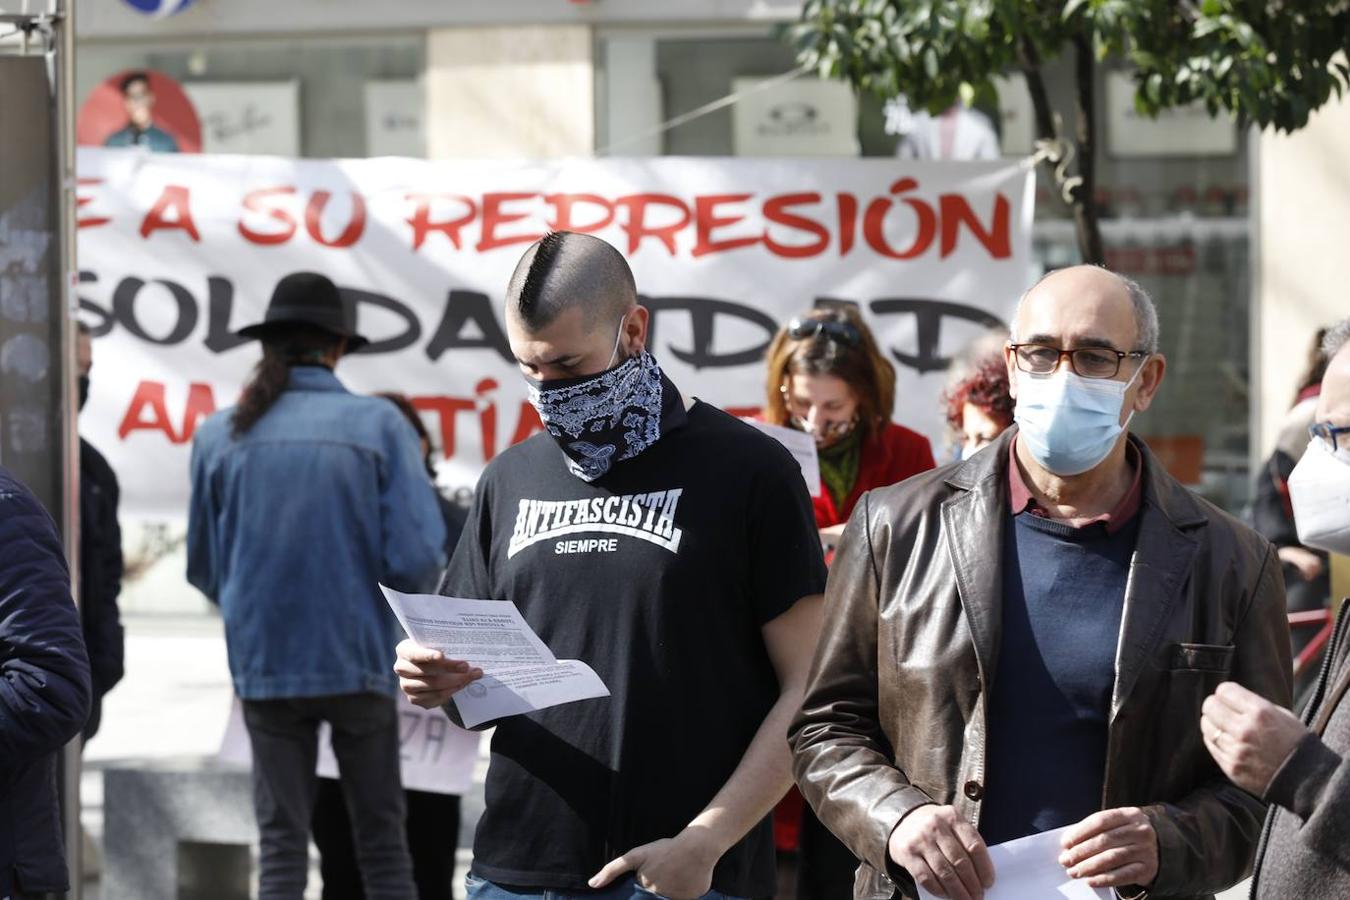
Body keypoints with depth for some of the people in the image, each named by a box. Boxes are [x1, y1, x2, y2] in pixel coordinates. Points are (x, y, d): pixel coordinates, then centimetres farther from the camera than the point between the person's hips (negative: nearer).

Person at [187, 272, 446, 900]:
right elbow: (417, 560, -12)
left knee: (281, 843, 8)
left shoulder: (220, 435, 0)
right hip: (358, 659, -2)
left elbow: (204, 569, 7)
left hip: (263, 663, 2)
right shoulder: (378, 425, -7)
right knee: (380, 838, 9)